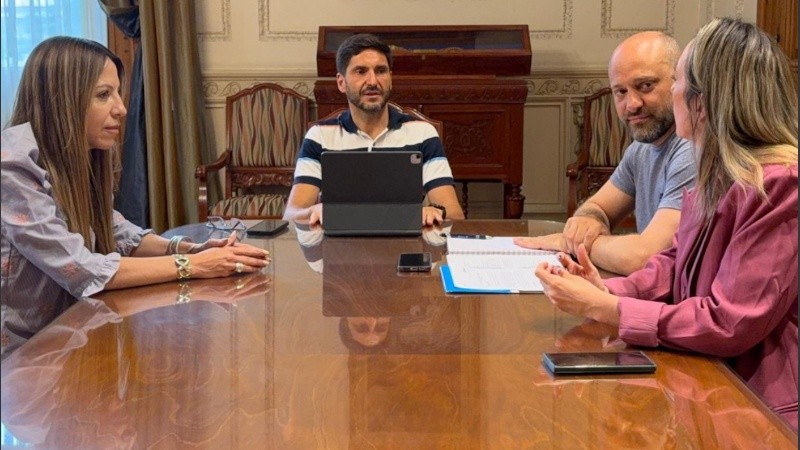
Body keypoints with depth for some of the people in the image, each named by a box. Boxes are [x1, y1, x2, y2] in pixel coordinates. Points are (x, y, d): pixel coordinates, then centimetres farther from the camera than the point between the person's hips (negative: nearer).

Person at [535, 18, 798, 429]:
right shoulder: (719, 174, 6)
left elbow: (730, 324, -24)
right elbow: (675, 264, 10)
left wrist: (604, 309, -20)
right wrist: (608, 290, -9)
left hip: (759, 411, -7)